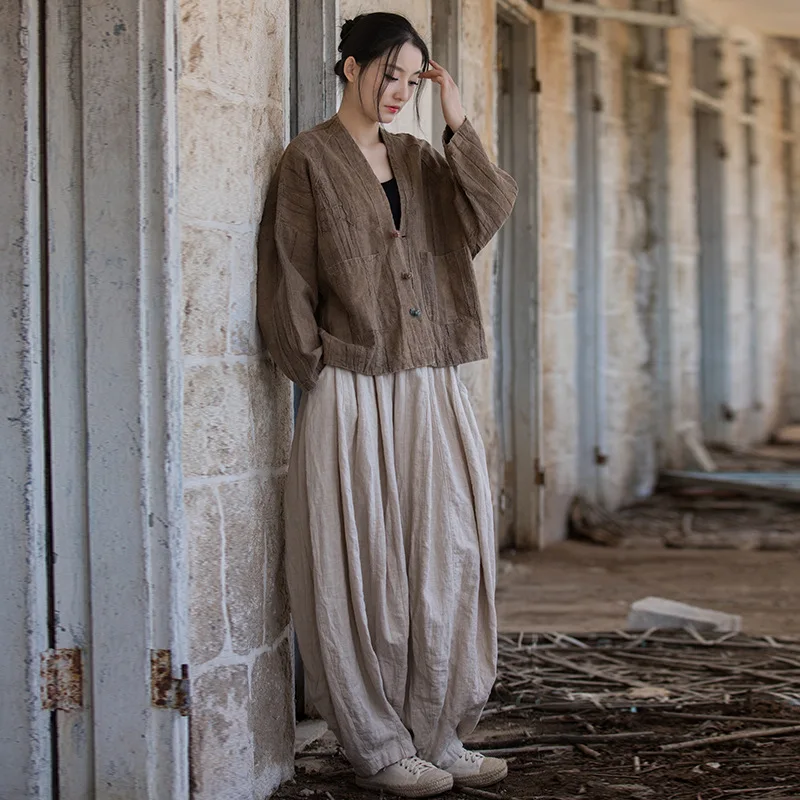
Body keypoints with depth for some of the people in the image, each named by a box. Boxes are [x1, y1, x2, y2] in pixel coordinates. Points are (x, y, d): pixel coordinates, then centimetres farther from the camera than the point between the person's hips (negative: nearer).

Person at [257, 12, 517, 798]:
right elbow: (288, 281, -4)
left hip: (429, 392, 6)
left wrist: (459, 125, -4)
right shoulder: (309, 161, -2)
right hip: (354, 394, -6)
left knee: (449, 559, 4)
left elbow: (485, 219, 0)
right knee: (366, 569, -1)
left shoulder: (416, 160, 15)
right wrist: (320, 375, -7)